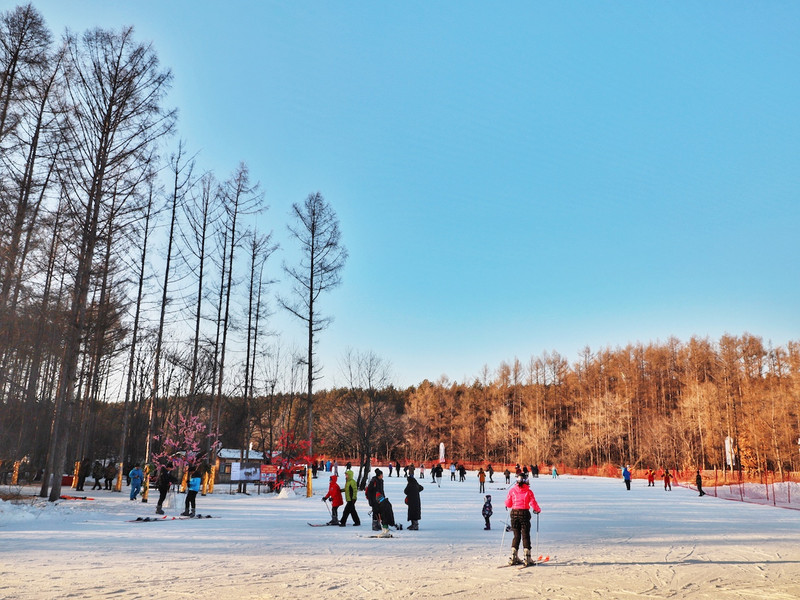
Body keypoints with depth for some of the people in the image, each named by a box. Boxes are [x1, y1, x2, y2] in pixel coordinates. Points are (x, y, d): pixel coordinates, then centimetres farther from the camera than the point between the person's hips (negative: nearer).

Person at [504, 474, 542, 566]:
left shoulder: (512, 490, 2)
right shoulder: (528, 491, -4)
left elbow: (508, 504, 6)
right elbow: (533, 503, -7)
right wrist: (538, 510, 12)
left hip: (514, 513, 3)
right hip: (524, 513, -2)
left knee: (516, 536, 13)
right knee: (526, 536, 6)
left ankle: (513, 558, 9)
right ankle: (527, 558, 3)